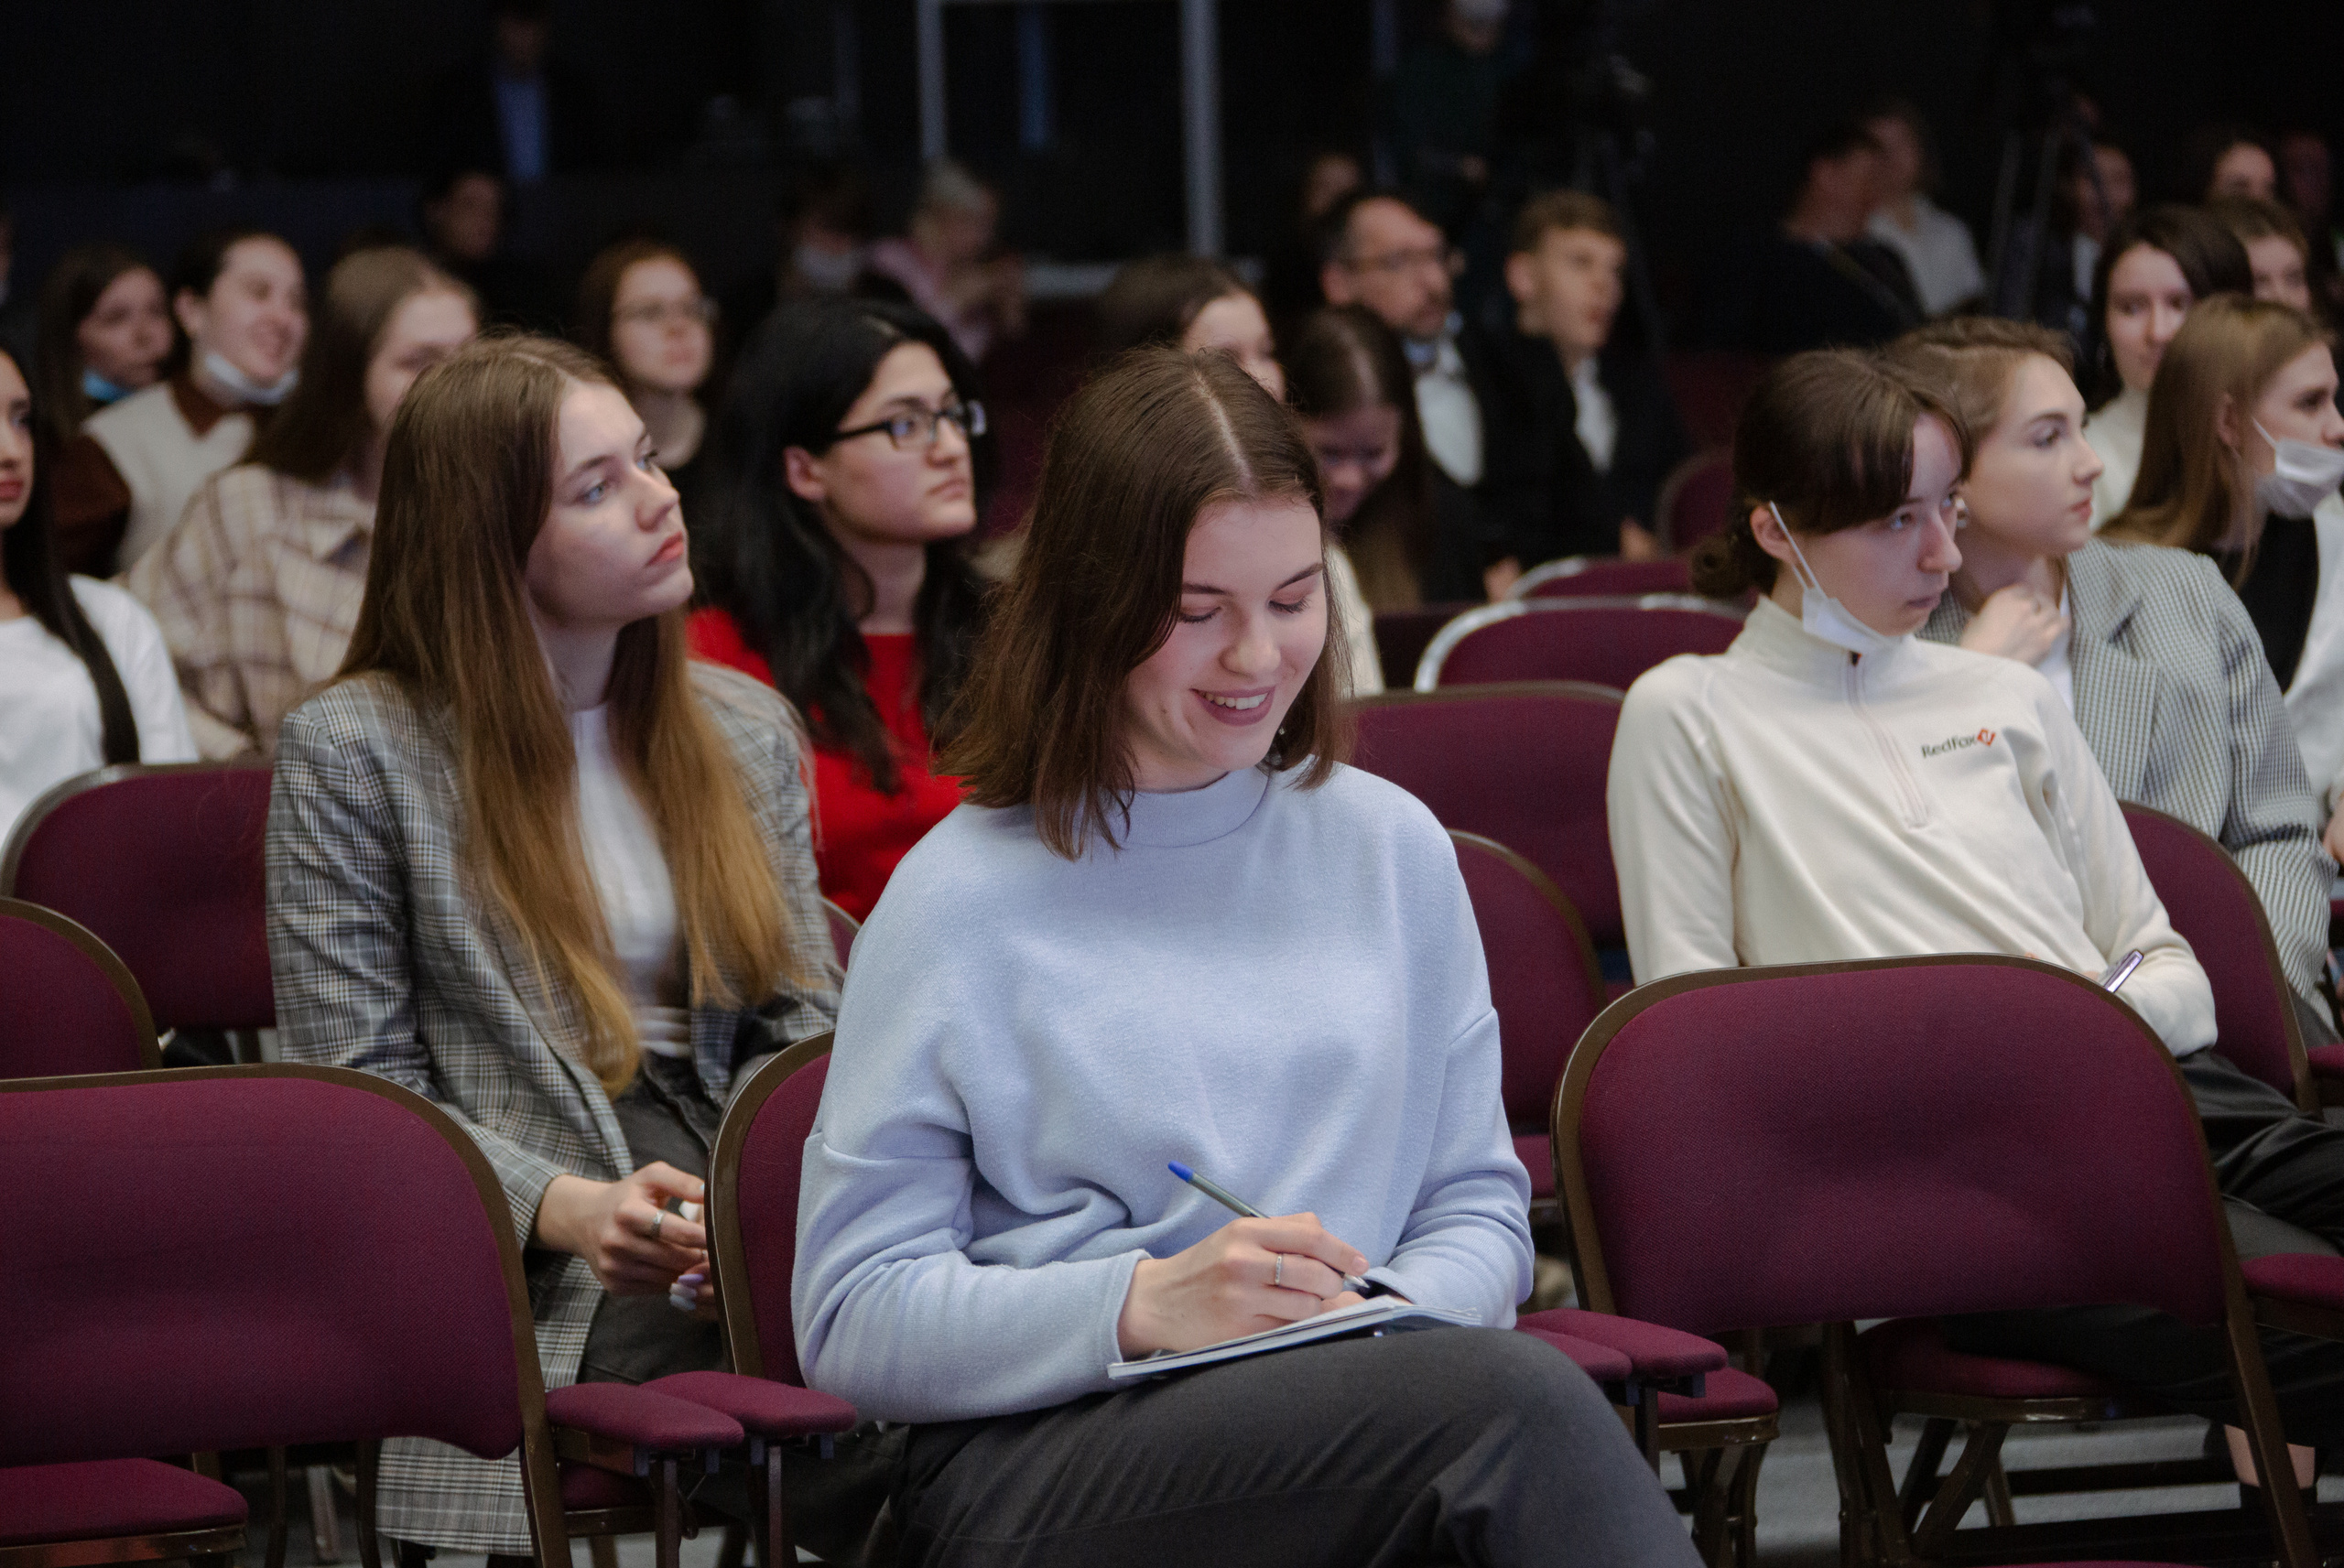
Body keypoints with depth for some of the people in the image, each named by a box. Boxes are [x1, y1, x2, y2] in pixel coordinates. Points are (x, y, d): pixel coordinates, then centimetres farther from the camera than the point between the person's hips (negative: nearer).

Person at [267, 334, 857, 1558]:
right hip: (516, 1278, -5)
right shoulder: (351, 750, 3)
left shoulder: (745, 728, 19)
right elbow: (355, 1091, -1)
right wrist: (566, 1210, -18)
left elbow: (802, 1022, 16)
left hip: (749, 1237, 5)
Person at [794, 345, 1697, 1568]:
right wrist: (1147, 1303, -14)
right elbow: (851, 1319, 1)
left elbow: (1477, 1203, 19)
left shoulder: (1390, 848, 17)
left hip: (1361, 1420, 4)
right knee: (1514, 1399, -35)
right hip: (1033, 1461, -4)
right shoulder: (964, 900, 3)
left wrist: (1399, 1316, -5)